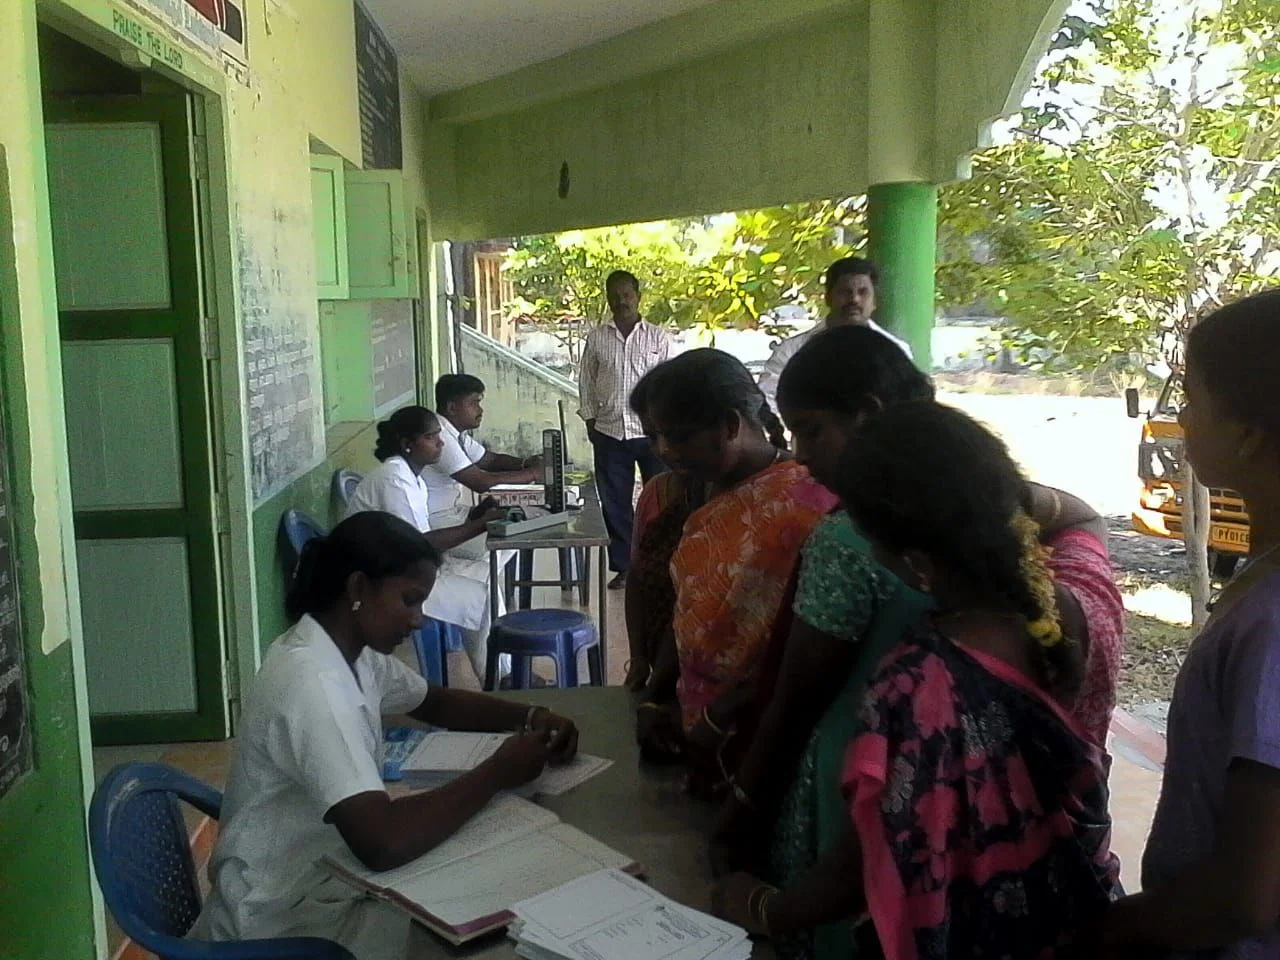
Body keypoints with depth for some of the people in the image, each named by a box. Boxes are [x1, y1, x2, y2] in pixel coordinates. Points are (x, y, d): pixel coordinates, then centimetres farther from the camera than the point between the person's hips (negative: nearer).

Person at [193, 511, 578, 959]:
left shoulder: (352, 650, -1)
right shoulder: (312, 684, -30)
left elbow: (436, 703, 17)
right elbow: (384, 844, -38)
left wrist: (531, 717, -1)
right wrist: (497, 773, -24)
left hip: (322, 873, 9)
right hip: (283, 919, -8)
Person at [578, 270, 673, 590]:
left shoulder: (658, 338, 2)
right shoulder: (596, 338, 7)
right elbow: (586, 381, 12)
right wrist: (590, 419, 6)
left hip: (652, 430, -2)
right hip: (609, 431, 2)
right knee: (614, 502, 7)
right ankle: (622, 566, 18)